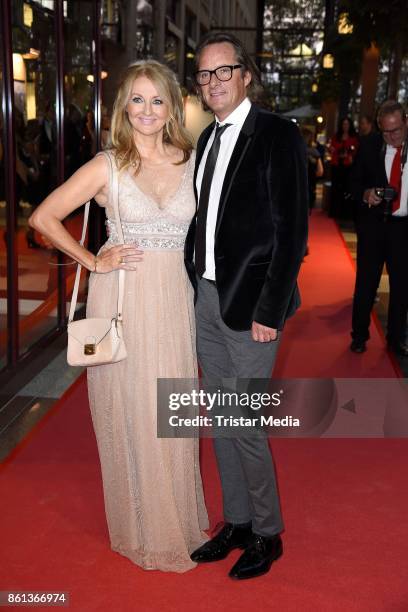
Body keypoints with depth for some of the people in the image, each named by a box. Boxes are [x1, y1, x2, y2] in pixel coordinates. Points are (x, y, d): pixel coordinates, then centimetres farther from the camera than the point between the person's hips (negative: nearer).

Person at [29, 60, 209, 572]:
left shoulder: (191, 162, 5)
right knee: (130, 414, 7)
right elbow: (43, 216, 1)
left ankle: (177, 520, 32)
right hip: (123, 300, -2)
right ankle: (141, 529, 28)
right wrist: (92, 261, -4)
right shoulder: (107, 166, -3)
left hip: (175, 302, 3)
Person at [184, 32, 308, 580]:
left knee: (246, 425, -1)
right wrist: (192, 282, 5)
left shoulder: (277, 135, -8)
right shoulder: (208, 139, 14)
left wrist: (269, 310, -16)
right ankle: (236, 523, 31)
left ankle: (267, 534, 22)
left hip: (249, 304, -7)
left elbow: (292, 230, -13)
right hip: (206, 298, 7)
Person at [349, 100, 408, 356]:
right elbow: (355, 181, 5)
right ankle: (359, 335, 20)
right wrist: (365, 194, -15)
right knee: (366, 282, 5)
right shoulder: (370, 145, -2)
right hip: (373, 223, 0)